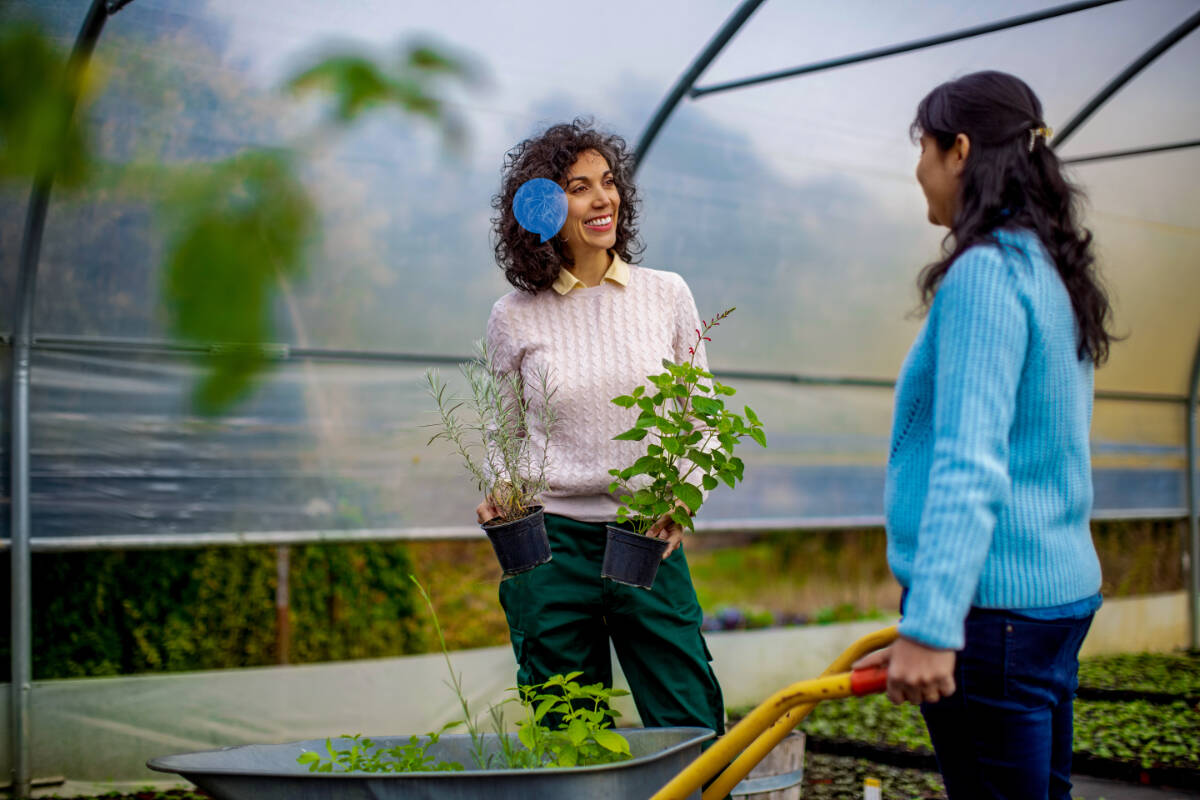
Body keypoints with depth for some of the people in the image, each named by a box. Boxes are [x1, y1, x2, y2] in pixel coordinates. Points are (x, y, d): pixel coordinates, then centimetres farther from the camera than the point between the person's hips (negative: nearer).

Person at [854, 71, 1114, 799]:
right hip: (1062, 585, 10)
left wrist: (929, 625, -26)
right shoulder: (1053, 271, 13)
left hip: (994, 600, -10)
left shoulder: (984, 273, -16)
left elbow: (969, 464, -23)